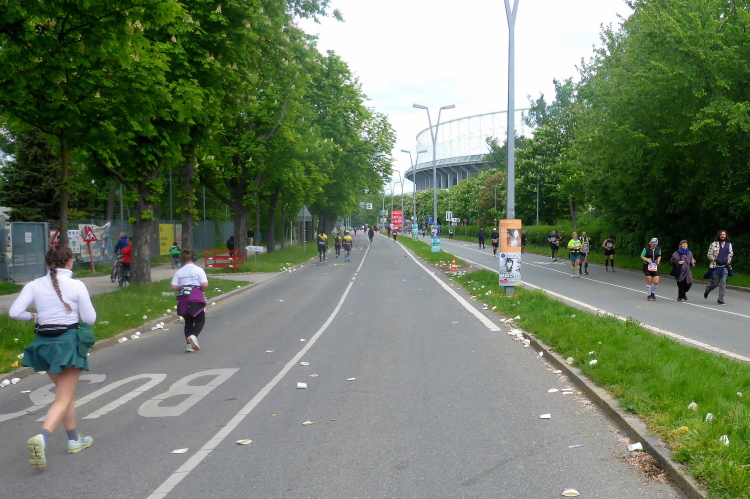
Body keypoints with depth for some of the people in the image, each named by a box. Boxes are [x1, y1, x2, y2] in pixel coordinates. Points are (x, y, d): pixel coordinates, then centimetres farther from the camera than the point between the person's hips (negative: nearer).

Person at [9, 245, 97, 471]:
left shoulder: (35, 285, -1)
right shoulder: (76, 286, -10)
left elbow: (14, 312, -7)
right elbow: (90, 319, -6)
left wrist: (34, 315, 12)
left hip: (44, 342, 5)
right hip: (69, 342, -5)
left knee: (67, 392, 22)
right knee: (63, 399, -1)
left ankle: (74, 439, 29)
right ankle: (42, 438, -24)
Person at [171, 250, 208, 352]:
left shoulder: (179, 272, 7)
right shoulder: (198, 270, -2)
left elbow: (174, 287, -1)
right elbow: (205, 284, -11)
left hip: (183, 299, 4)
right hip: (196, 298, -4)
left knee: (188, 321, 15)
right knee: (200, 320, 7)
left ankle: (189, 345, 9)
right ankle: (193, 336, -20)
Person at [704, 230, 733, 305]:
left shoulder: (729, 244, 9)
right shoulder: (714, 244, -3)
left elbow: (731, 254, 21)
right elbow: (709, 254, -1)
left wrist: (728, 262, 10)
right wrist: (714, 260, -12)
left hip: (725, 267, 3)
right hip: (716, 267, -3)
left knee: (723, 283, -4)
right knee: (715, 283, 2)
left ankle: (720, 300, 1)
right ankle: (707, 290, 33)